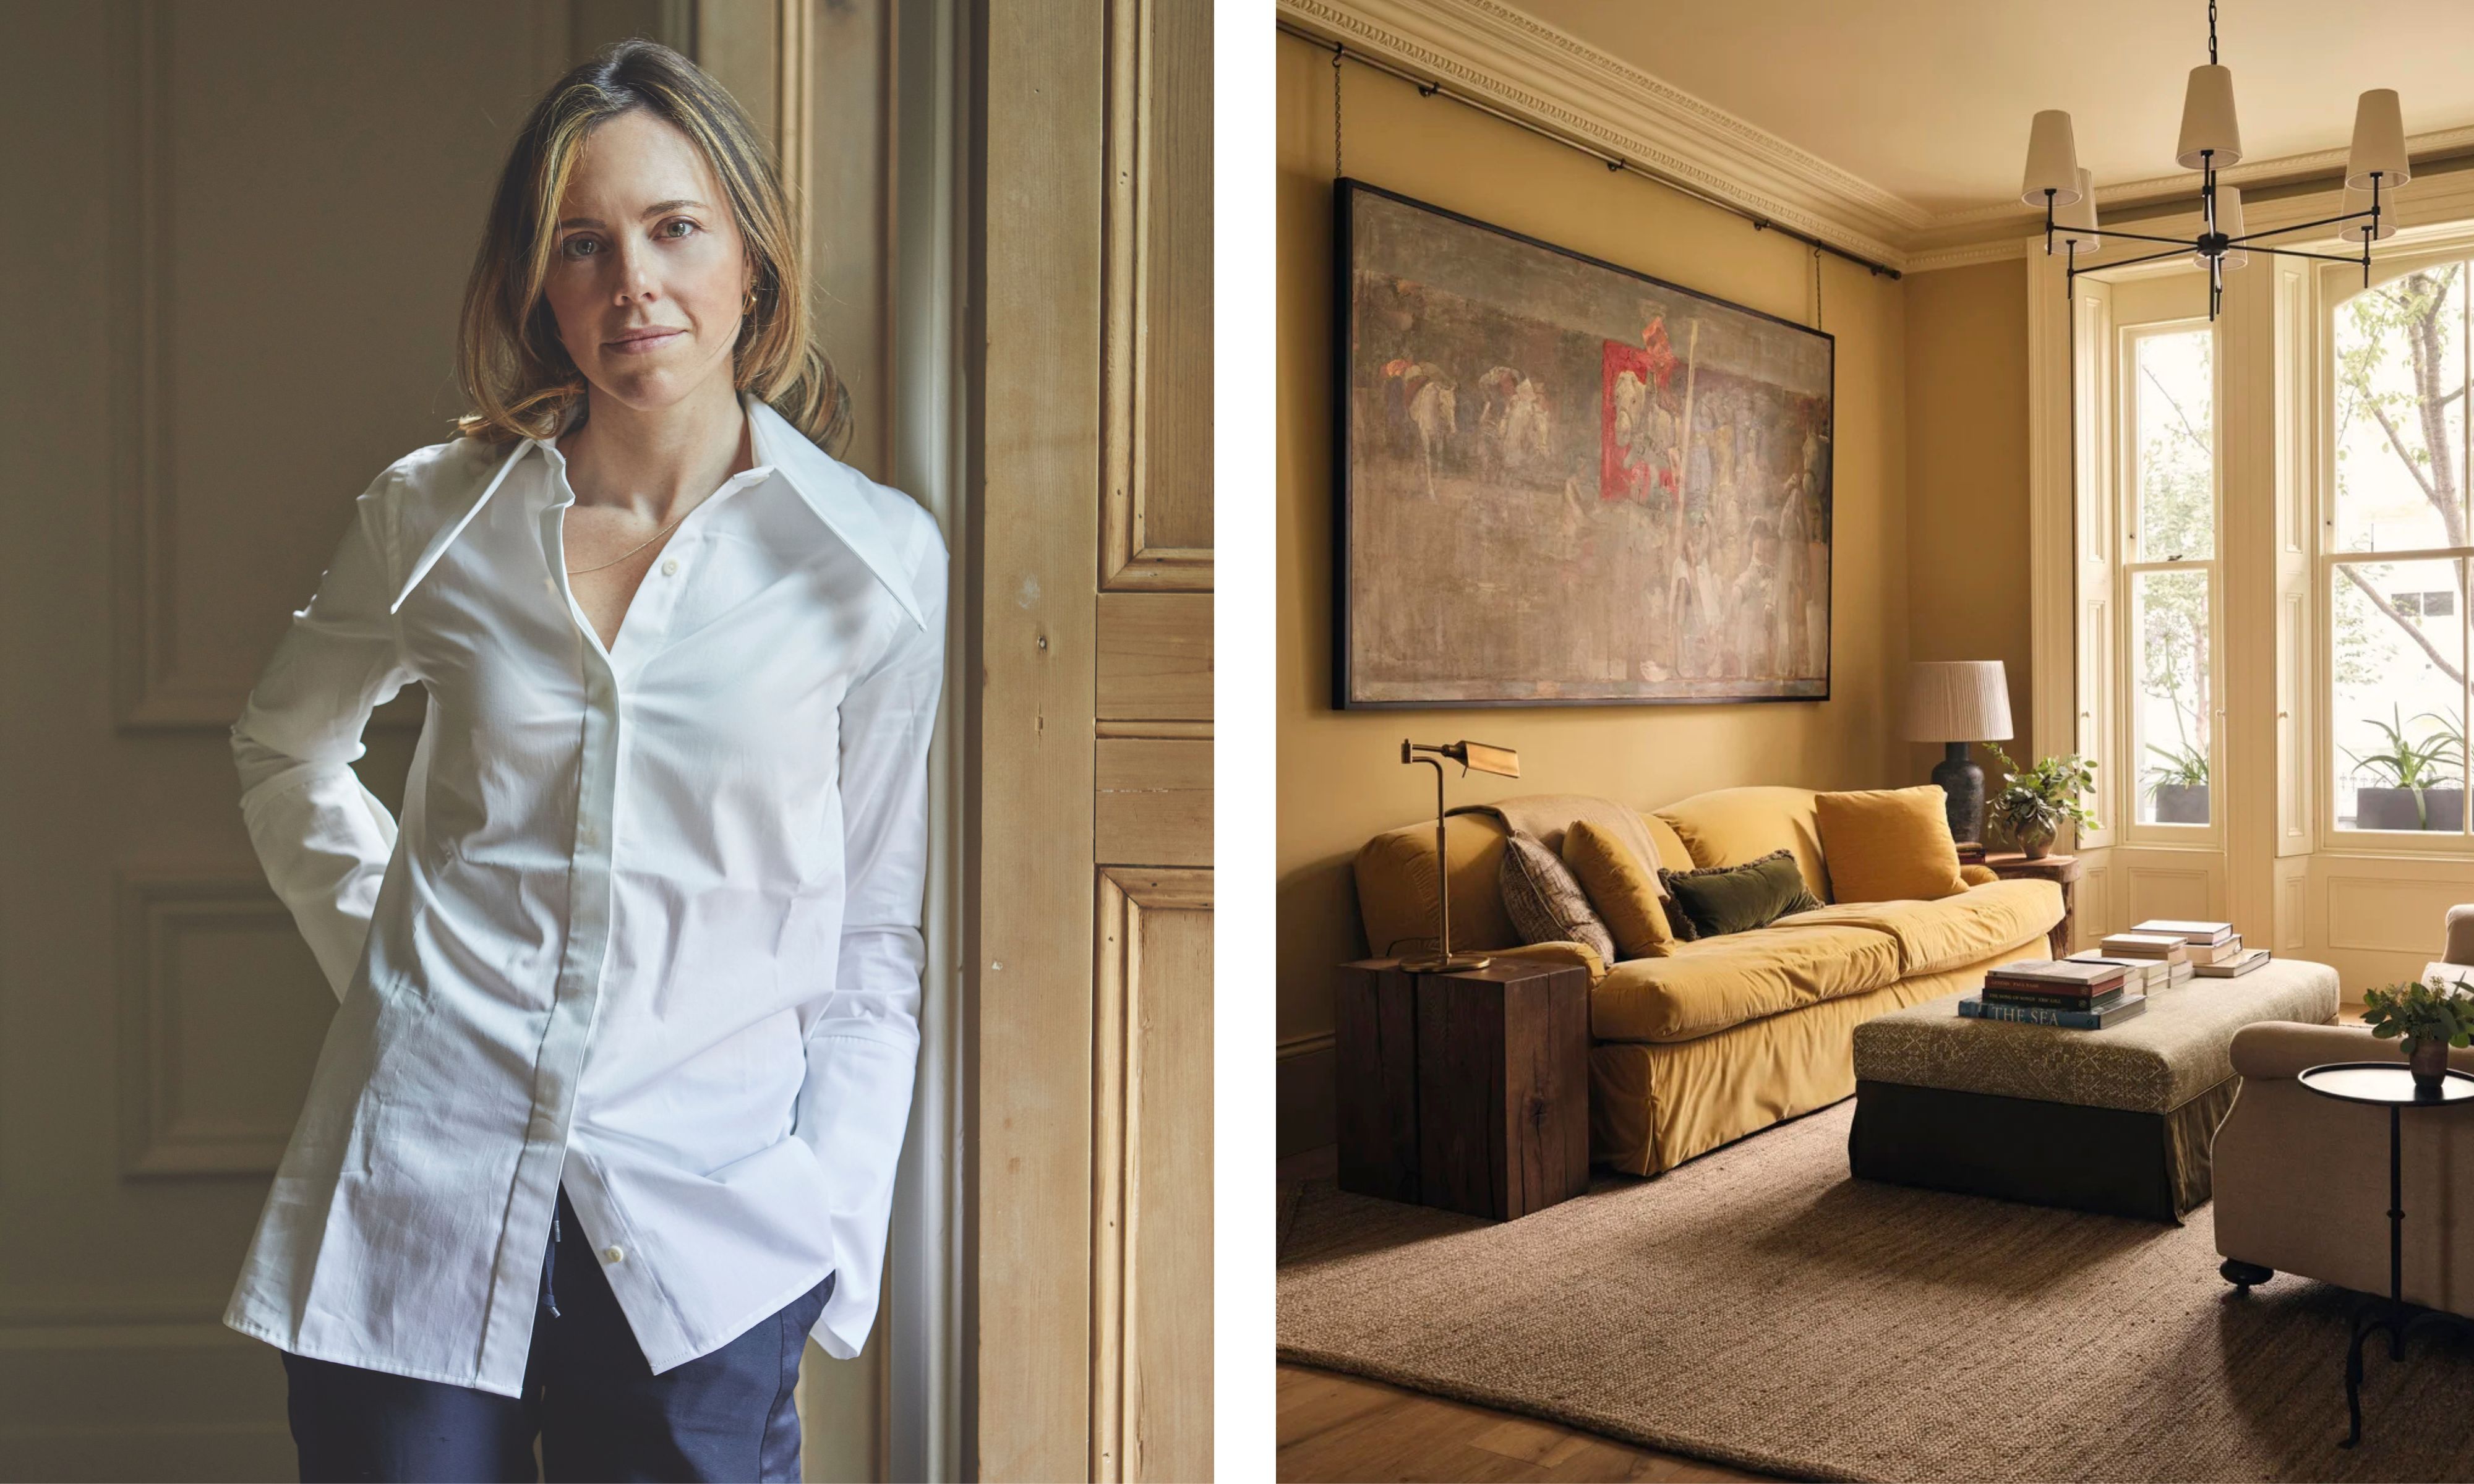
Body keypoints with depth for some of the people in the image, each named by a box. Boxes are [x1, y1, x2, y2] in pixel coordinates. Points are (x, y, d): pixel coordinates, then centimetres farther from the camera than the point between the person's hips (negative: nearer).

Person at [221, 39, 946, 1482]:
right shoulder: (436, 514, 0)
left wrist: (834, 1221, -5)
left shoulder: (878, 556, -4)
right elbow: (285, 749, 20)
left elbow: (877, 933, 1)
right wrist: (384, 956, 9)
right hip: (416, 1194, 2)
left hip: (701, 1227, -1)